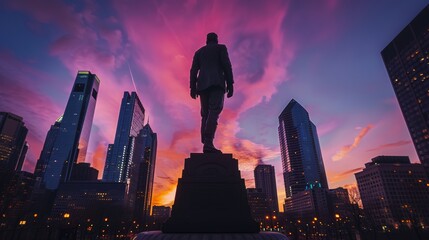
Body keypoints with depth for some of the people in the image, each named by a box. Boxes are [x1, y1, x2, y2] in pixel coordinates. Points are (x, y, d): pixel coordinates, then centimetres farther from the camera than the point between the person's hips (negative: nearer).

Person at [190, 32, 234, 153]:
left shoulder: (199, 52, 27)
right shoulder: (221, 47, 17)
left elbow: (193, 70, 14)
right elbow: (226, 65, 1)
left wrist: (193, 87, 7)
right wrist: (230, 84, -3)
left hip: (203, 85, 5)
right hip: (217, 83, -4)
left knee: (206, 114, 2)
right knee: (214, 111, -19)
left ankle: (206, 144, -11)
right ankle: (208, 143, -35)